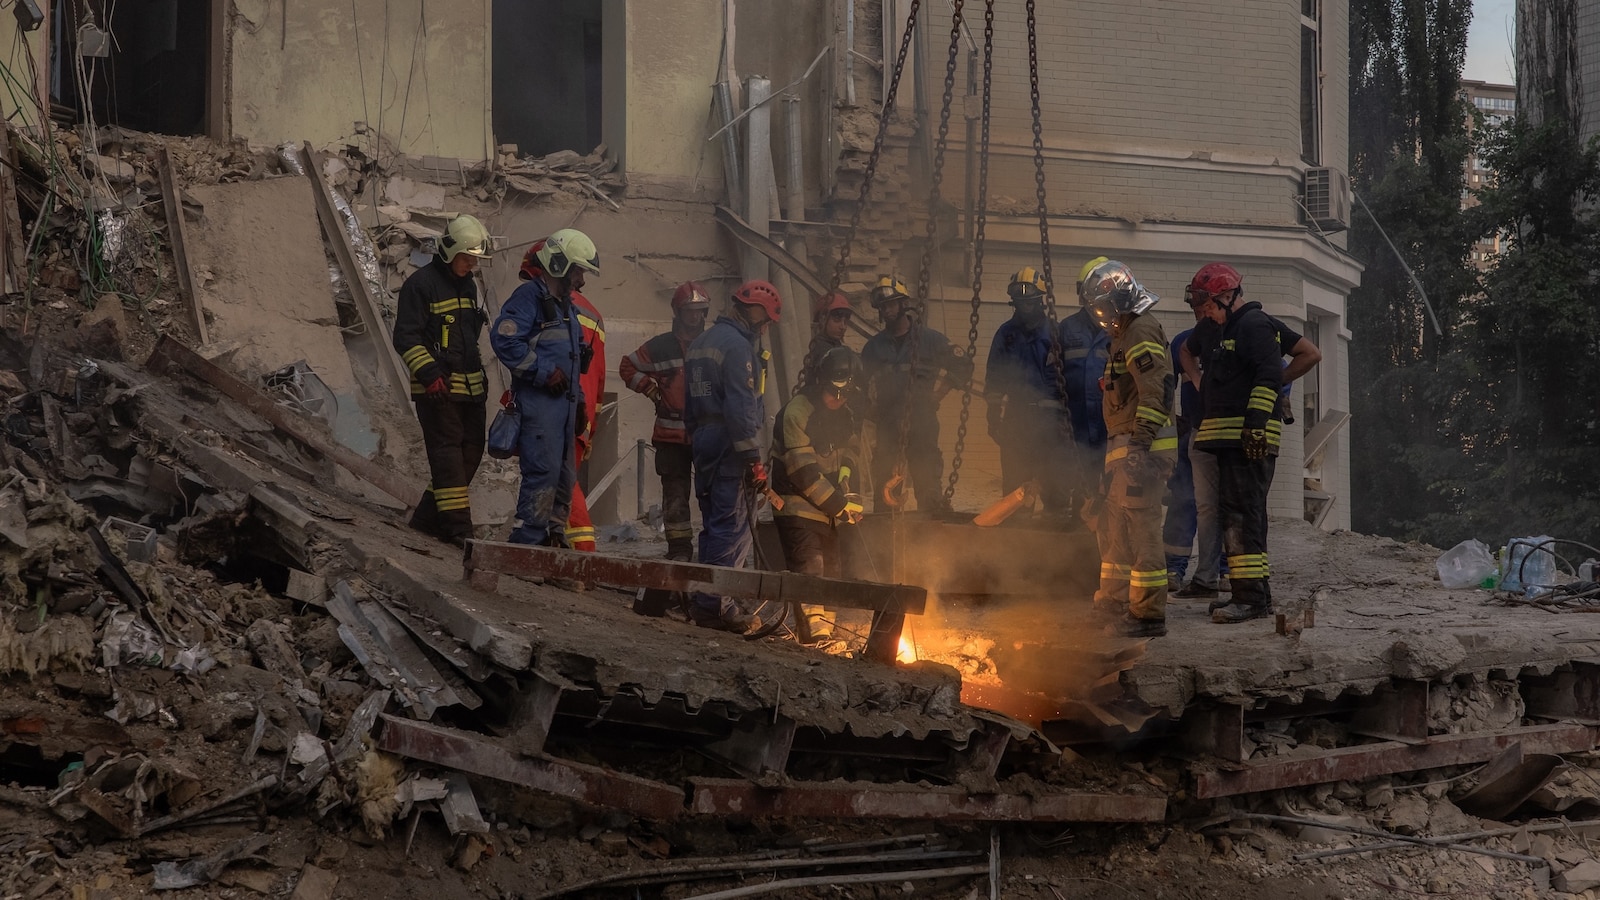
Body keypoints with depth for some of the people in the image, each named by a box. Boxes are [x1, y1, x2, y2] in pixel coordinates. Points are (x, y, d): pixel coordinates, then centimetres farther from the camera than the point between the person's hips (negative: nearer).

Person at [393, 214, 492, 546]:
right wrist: (429, 373, -20)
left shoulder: (468, 285, 18)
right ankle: (457, 525, -12)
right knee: (447, 451, -11)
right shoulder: (421, 283, -8)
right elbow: (406, 337, -12)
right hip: (437, 388, -8)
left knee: (471, 450, 6)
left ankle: (428, 516, 15)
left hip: (470, 387, 8)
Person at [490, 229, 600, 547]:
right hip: (538, 400, -10)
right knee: (543, 470, -15)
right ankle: (527, 539, -13)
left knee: (565, 475, 11)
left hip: (563, 401, 10)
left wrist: (579, 402, 22)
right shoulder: (529, 296, -8)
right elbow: (504, 339, -21)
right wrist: (543, 371, -19)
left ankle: (554, 536, 17)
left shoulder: (565, 305, 23)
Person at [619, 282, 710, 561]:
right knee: (675, 493, 4)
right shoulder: (661, 346, 3)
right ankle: (679, 548, 11)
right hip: (671, 435, 0)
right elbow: (628, 367, 14)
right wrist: (652, 391, 3)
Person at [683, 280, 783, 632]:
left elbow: (690, 403, 22)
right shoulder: (737, 346, -12)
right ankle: (714, 604, -11)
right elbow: (741, 407, -20)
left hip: (703, 443, 10)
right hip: (730, 445, -10)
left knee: (714, 525, 15)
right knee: (734, 526, -8)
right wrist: (753, 458, -20)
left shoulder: (701, 343, 19)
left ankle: (706, 602, 18)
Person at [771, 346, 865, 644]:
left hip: (827, 507, 8)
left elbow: (850, 450, 20)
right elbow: (803, 471, -21)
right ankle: (815, 629, -23)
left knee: (831, 568, 9)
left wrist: (845, 471, -6)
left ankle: (826, 630, 17)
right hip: (797, 505, -8)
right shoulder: (797, 412, -18)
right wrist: (839, 504, -20)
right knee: (810, 565, -19)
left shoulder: (846, 415, 8)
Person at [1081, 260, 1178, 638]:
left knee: (1140, 527, -12)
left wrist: (1140, 444, -26)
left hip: (1143, 447, -11)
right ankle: (1113, 600, 30)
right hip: (1126, 448, 11)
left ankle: (1149, 613, -11)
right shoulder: (1125, 335, 22)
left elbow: (1155, 392, -22)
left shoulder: (1142, 332, -12)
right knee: (1113, 524, 19)